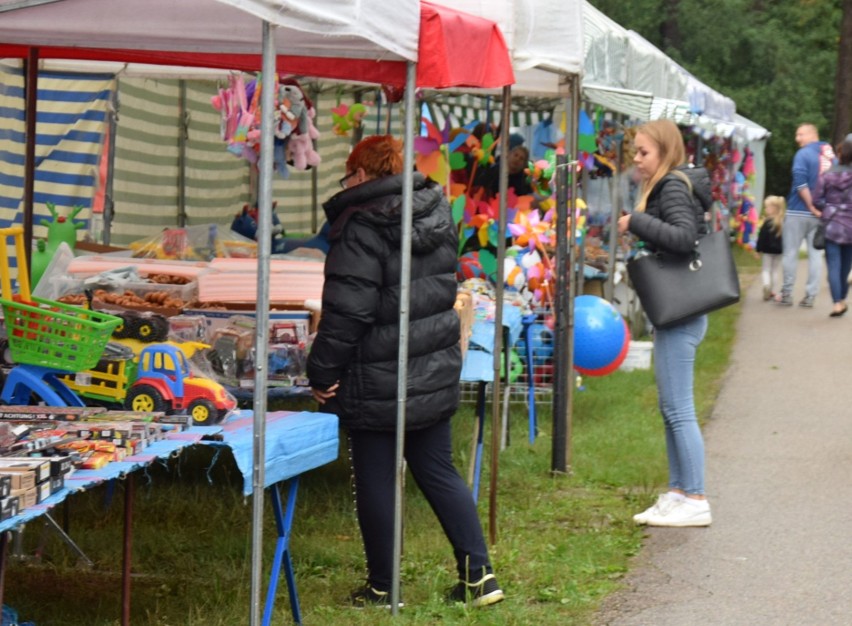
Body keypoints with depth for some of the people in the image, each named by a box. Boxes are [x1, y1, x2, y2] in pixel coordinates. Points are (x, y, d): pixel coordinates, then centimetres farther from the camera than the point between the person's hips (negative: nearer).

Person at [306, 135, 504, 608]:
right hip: (437, 373, 7)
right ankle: (479, 574, 11)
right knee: (438, 471, 15)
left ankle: (382, 588, 13)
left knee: (375, 482, 5)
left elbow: (347, 311, -18)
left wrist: (323, 373, -11)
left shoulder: (362, 227, -17)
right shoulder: (438, 213, 6)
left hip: (378, 384, -7)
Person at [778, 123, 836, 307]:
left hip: (798, 211, -5)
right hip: (821, 214, 5)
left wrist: (811, 205, -17)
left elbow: (800, 181, -22)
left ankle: (787, 294, 9)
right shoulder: (831, 156, 8)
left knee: (791, 252, 5)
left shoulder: (803, 154, -10)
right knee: (815, 253, 8)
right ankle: (810, 296, 8)